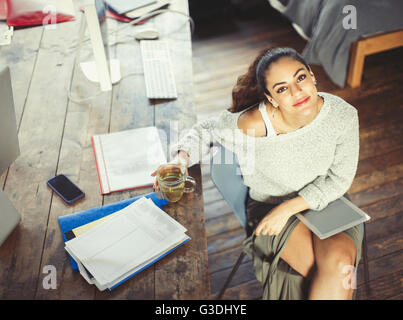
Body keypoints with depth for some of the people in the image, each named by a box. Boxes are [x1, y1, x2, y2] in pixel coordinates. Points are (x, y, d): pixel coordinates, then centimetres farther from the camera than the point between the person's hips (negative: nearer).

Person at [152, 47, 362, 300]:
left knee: (340, 259, -28)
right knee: (337, 271, -24)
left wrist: (289, 207, -19)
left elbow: (339, 179, -8)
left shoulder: (343, 115, -18)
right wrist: (182, 158, -25)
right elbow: (206, 130, -5)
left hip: (327, 203, 3)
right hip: (271, 207, -2)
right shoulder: (255, 123, -24)